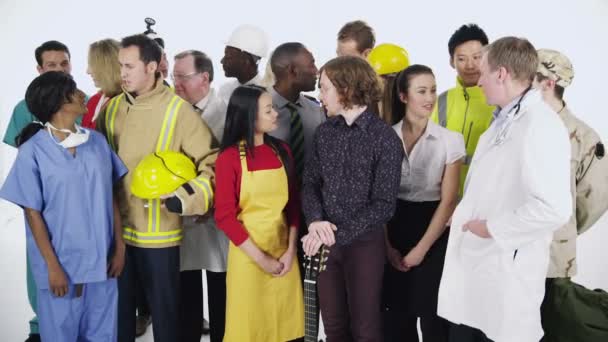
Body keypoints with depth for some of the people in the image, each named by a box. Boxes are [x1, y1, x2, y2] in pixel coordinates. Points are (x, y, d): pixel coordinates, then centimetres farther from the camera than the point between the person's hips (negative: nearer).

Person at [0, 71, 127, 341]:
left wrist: (119, 246, 5)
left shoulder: (97, 141, 3)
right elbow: (33, 213, -8)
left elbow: (110, 198, 7)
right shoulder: (33, 151, -9)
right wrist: (52, 266, -10)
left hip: (101, 259, 4)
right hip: (62, 264, -3)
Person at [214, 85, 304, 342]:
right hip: (248, 254, -4)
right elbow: (225, 215, -11)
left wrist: (291, 250, -4)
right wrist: (260, 257, -13)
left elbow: (293, 203, 6)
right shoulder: (229, 157, -11)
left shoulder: (281, 151, 3)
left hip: (284, 252, 4)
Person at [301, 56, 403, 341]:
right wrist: (315, 221, -14)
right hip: (325, 243, 5)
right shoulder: (324, 131, 5)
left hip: (364, 243, -4)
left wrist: (338, 235, -19)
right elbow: (310, 183, 6)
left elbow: (384, 205, -14)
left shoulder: (385, 138, -11)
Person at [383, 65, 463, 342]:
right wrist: (387, 245, -1)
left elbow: (448, 201, -6)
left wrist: (421, 248, -7)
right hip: (394, 232, 2)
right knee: (397, 314, 7)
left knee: (432, 315, 5)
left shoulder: (450, 140, -6)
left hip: (433, 237, -2)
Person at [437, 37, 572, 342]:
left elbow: (553, 208, -28)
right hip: (474, 263, 9)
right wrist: (464, 217, 10)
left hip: (506, 272, -9)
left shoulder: (540, 125, -18)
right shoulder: (503, 120, 13)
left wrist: (492, 228, -18)